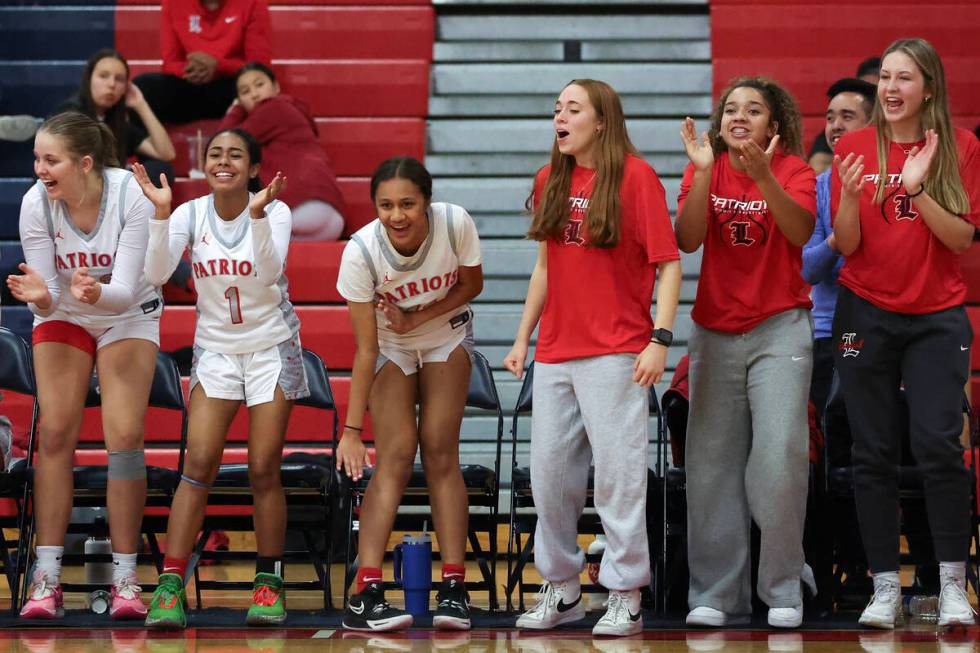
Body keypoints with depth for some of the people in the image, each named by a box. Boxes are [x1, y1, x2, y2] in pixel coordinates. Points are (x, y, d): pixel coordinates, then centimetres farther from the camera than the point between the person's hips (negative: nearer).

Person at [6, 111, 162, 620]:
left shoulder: (132, 196, -29)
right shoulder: (35, 203, -24)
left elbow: (126, 291, -29)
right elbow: (48, 298, -18)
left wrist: (98, 292, -50)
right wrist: (40, 294, -41)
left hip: (129, 317, -1)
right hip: (63, 317, 1)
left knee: (125, 436, -12)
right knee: (55, 434, -10)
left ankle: (125, 579, -6)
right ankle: (46, 579, -9)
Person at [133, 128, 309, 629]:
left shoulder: (275, 210, -11)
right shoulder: (190, 214, -4)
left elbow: (269, 272, -27)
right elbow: (157, 273, -18)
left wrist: (257, 212, -38)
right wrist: (160, 212, -28)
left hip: (272, 349, -2)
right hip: (215, 351, 2)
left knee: (264, 469, -2)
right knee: (198, 465, -8)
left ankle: (269, 581, 12)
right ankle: (170, 586, -10)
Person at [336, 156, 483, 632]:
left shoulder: (455, 224, -29)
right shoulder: (360, 251, -32)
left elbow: (472, 286, -8)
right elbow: (366, 350, -26)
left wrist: (420, 316, -23)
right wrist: (351, 429, -27)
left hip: (447, 338, 1)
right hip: (390, 348, -1)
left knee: (440, 452, -8)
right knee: (395, 456, -14)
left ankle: (454, 588, -7)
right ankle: (365, 595, -19)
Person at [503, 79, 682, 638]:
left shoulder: (636, 176, -6)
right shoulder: (551, 180, 11)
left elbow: (669, 262, -7)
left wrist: (660, 340, -15)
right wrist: (523, 337, 16)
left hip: (616, 351, -6)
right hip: (555, 351, 6)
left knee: (618, 474, -5)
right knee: (549, 472, 9)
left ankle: (626, 597, 2)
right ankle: (562, 589, 22)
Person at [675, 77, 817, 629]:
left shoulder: (793, 169, -2)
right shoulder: (705, 170, 5)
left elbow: (800, 232, -20)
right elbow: (687, 240, -10)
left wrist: (763, 176, -34)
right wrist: (704, 172, -21)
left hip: (779, 328, -2)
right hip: (715, 330, 3)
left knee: (780, 452, -13)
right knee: (712, 462, 0)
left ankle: (784, 589, -1)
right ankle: (717, 595, 8)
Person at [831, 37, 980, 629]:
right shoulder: (855, 147, 3)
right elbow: (847, 245, 0)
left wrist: (918, 188, -20)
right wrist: (849, 195, -20)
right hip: (867, 314, 1)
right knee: (873, 452, 1)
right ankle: (885, 588, 7)